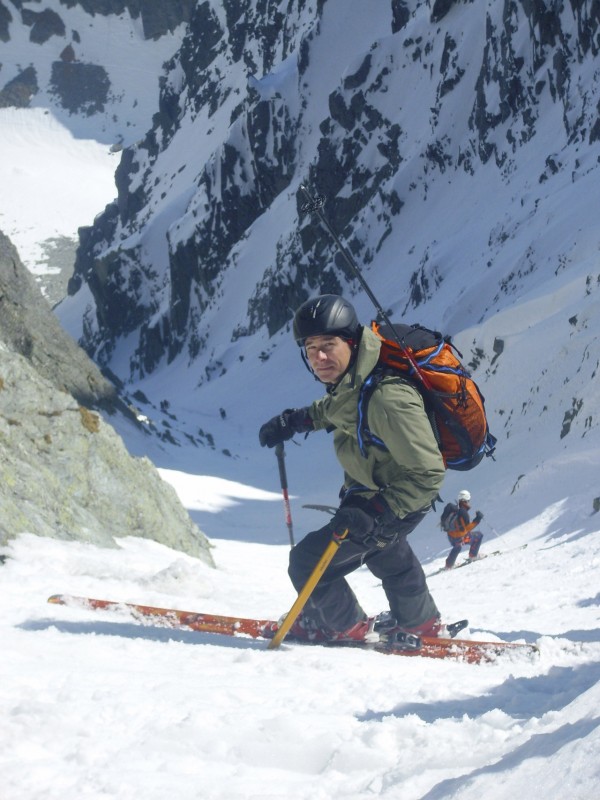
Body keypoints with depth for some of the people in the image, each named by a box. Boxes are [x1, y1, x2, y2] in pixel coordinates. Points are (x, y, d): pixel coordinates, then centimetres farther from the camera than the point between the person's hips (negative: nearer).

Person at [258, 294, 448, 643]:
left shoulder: (387, 399, -41)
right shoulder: (351, 377, -14)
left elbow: (427, 473, -36)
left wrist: (376, 513, -36)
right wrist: (296, 420, 4)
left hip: (403, 499, -9)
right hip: (372, 491, 9)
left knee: (308, 561, -5)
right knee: (386, 552, 35)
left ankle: (347, 627, 22)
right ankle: (422, 623, 58)